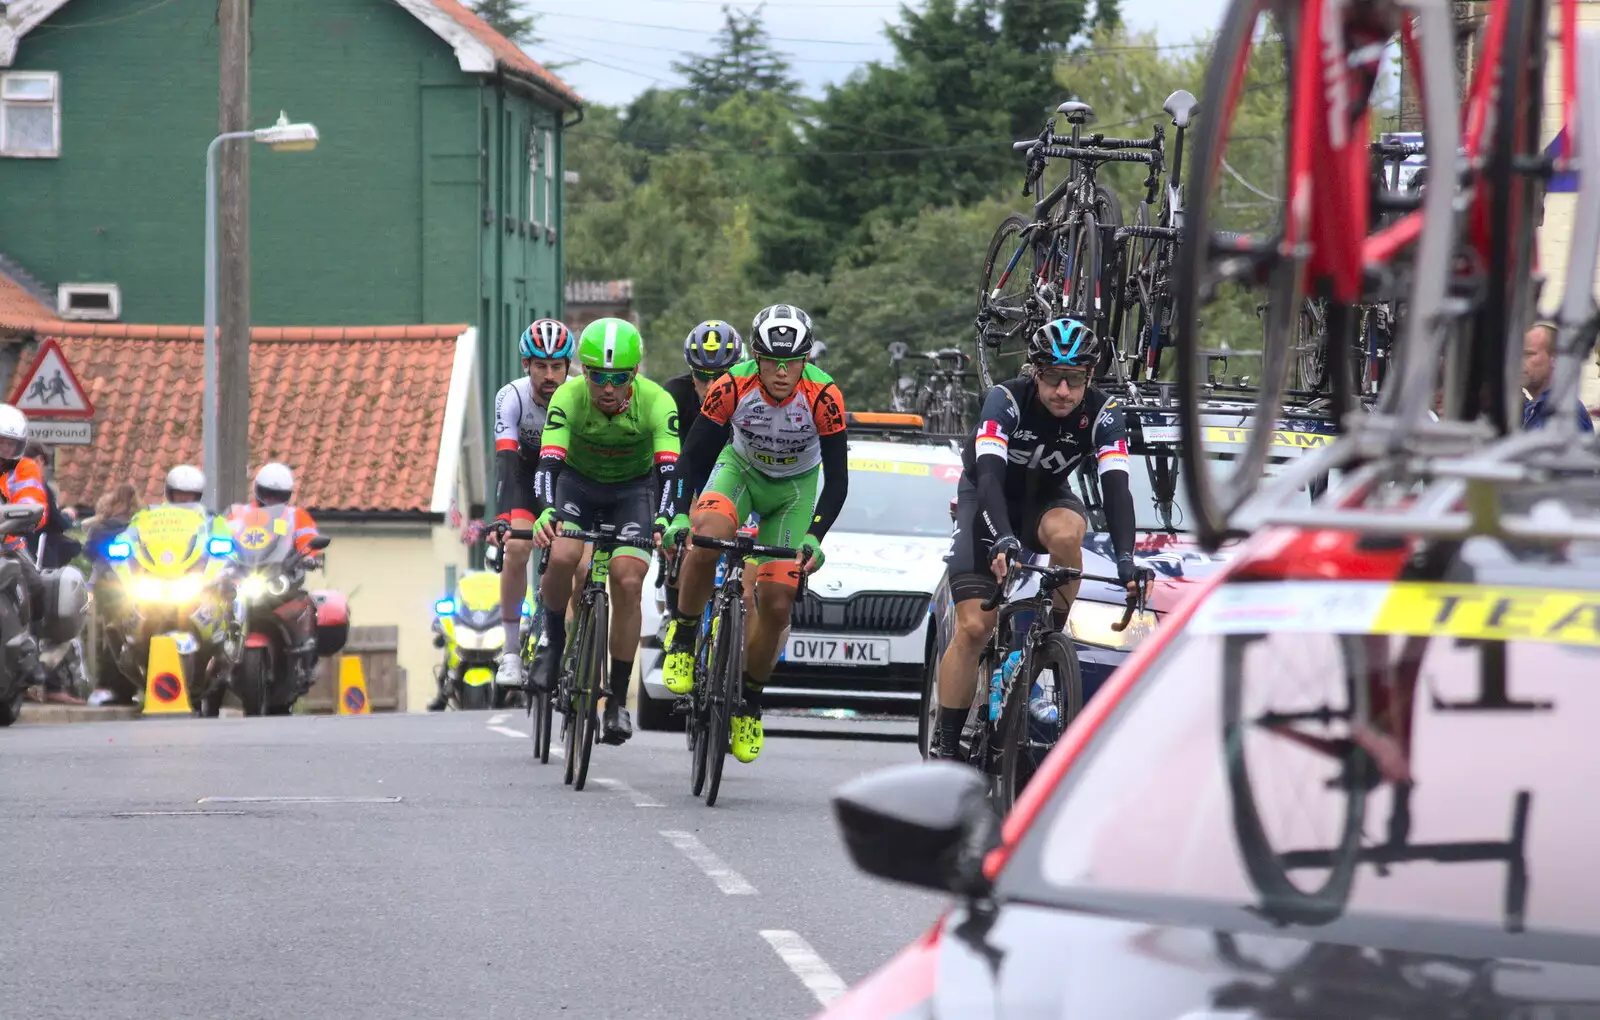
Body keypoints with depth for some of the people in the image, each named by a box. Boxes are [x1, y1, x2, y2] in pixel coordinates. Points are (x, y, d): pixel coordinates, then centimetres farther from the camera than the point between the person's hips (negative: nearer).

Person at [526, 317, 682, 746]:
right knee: (561, 558, -29)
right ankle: (553, 639, 2)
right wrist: (546, 512, -53)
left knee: (628, 583, -18)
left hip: (633, 489, 0)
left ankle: (618, 701, -8)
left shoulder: (656, 402, -28)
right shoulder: (568, 398, -27)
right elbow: (549, 461, -35)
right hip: (578, 482, 0)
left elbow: (669, 469, -35)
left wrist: (662, 522, -52)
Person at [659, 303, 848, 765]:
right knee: (707, 538, -34)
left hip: (794, 488, 0)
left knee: (776, 605, -7)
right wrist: (678, 515, -34)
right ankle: (682, 637, -10)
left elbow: (837, 480, -24)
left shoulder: (823, 397, -29)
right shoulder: (732, 386, -28)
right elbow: (694, 456, -21)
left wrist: (814, 537, -36)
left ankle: (749, 704, 16)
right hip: (741, 469, 0)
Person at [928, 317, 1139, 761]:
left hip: (1047, 497, 2)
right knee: (973, 627, -16)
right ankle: (945, 746, -8)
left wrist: (1125, 560, -46)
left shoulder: (1102, 412, -23)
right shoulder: (1007, 400, -29)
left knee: (1064, 532, -37)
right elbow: (989, 475, -40)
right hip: (989, 500, -2)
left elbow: (1116, 487, -31)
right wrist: (1004, 541, -57)